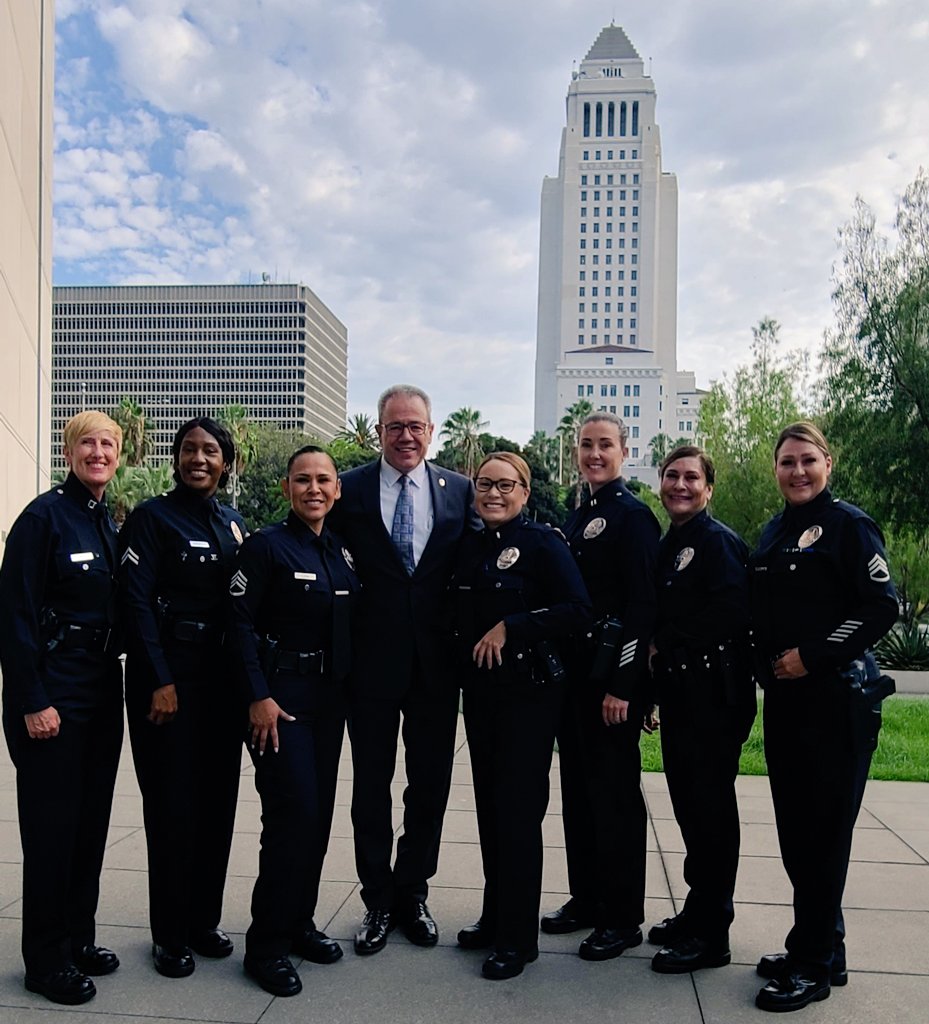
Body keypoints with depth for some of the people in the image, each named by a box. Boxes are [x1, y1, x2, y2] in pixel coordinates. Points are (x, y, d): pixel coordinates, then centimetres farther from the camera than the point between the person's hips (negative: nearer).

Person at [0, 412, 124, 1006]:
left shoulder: (110, 525, 10)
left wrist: (120, 684, 10)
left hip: (102, 690, 7)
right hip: (52, 695, -7)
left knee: (92, 818, 14)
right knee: (52, 823, 3)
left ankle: (79, 939, 28)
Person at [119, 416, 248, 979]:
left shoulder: (234, 523, 11)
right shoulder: (152, 517, -5)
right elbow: (137, 601, -11)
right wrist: (160, 680, -17)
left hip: (222, 674, 5)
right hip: (168, 673, -5)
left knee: (218, 798, 10)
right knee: (172, 802, 1)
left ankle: (204, 920, 25)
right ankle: (170, 934, 16)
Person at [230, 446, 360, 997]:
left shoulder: (344, 551, 9)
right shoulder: (267, 545, -8)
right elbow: (242, 621, -11)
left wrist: (350, 691, 11)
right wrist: (259, 696, -17)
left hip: (330, 696, 6)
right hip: (281, 696, -6)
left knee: (319, 813, 11)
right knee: (293, 813, -8)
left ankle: (299, 921, 27)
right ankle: (267, 944, 7)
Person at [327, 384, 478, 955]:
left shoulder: (460, 490, 4)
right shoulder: (350, 490, -1)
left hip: (437, 662, 2)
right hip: (372, 658, -1)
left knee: (431, 784, 12)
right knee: (371, 785, 9)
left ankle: (413, 894, 30)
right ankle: (378, 902, 26)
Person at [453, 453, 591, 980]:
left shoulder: (543, 542, -9)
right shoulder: (471, 547, 10)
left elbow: (578, 609, -18)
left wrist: (509, 627, -19)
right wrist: (468, 645, 5)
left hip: (529, 691, -6)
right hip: (480, 689, 6)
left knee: (518, 809, -1)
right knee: (489, 803, 13)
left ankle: (519, 936, 12)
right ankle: (495, 916, 28)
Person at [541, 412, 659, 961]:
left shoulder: (633, 515, -10)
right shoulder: (579, 516, 15)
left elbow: (642, 605, -16)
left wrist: (622, 685, -19)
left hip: (614, 677, -8)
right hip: (576, 672, 8)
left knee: (615, 793, 1)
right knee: (578, 787, 15)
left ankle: (624, 917, 14)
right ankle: (586, 898, 29)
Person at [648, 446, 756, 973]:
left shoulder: (719, 542, -11)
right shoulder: (668, 544, 15)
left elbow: (731, 612, -23)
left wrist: (667, 646, -13)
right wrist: (661, 656, 5)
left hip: (714, 696, -9)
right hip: (680, 693, 9)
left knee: (710, 809, 0)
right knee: (690, 805, 16)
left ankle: (710, 934, 11)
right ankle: (697, 912, 29)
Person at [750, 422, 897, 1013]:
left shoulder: (848, 524, -7)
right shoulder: (773, 533, 14)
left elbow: (883, 607, -14)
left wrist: (812, 656, -17)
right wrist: (767, 665, 7)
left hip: (836, 698, -7)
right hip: (784, 699, 7)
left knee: (823, 831, 0)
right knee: (794, 829, 12)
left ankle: (813, 967, 12)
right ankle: (822, 948, 27)